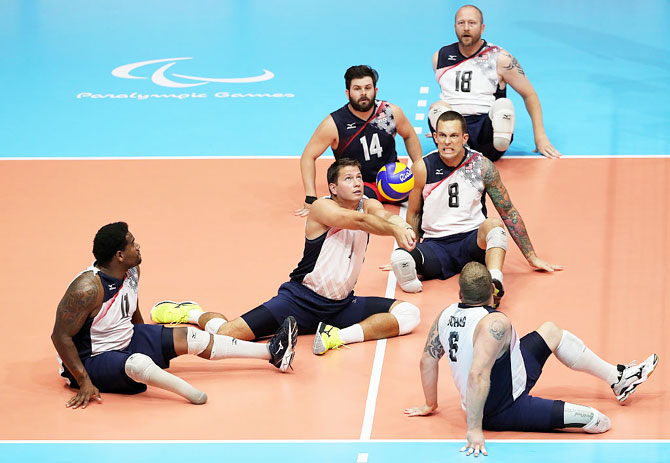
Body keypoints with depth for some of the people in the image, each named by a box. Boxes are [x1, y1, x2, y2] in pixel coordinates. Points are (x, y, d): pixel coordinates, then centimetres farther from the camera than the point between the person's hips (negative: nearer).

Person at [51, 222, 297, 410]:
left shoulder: (131, 271, -2)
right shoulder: (88, 289, -30)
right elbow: (61, 336, -27)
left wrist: (147, 341, 28)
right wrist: (84, 382, -28)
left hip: (126, 339, 9)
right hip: (90, 360, -9)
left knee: (188, 337, 0)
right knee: (138, 363, -40)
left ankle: (271, 352, 1)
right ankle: (198, 397, -56)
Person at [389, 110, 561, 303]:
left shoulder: (482, 166, -2)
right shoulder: (423, 168, -2)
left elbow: (508, 212, 5)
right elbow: (414, 214, 11)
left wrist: (532, 258, 7)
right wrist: (411, 255, 8)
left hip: (473, 241, 0)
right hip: (436, 245, 0)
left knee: (493, 224, -38)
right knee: (400, 258, -36)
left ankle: (494, 283, -56)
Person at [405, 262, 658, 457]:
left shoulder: (446, 315, -7)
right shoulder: (495, 323, -30)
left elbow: (428, 359, 2)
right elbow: (477, 376, -38)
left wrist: (430, 405, 15)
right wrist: (474, 430, -35)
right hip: (505, 412, -9)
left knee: (551, 331, 21)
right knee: (599, 422, -17)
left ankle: (617, 378, 30)